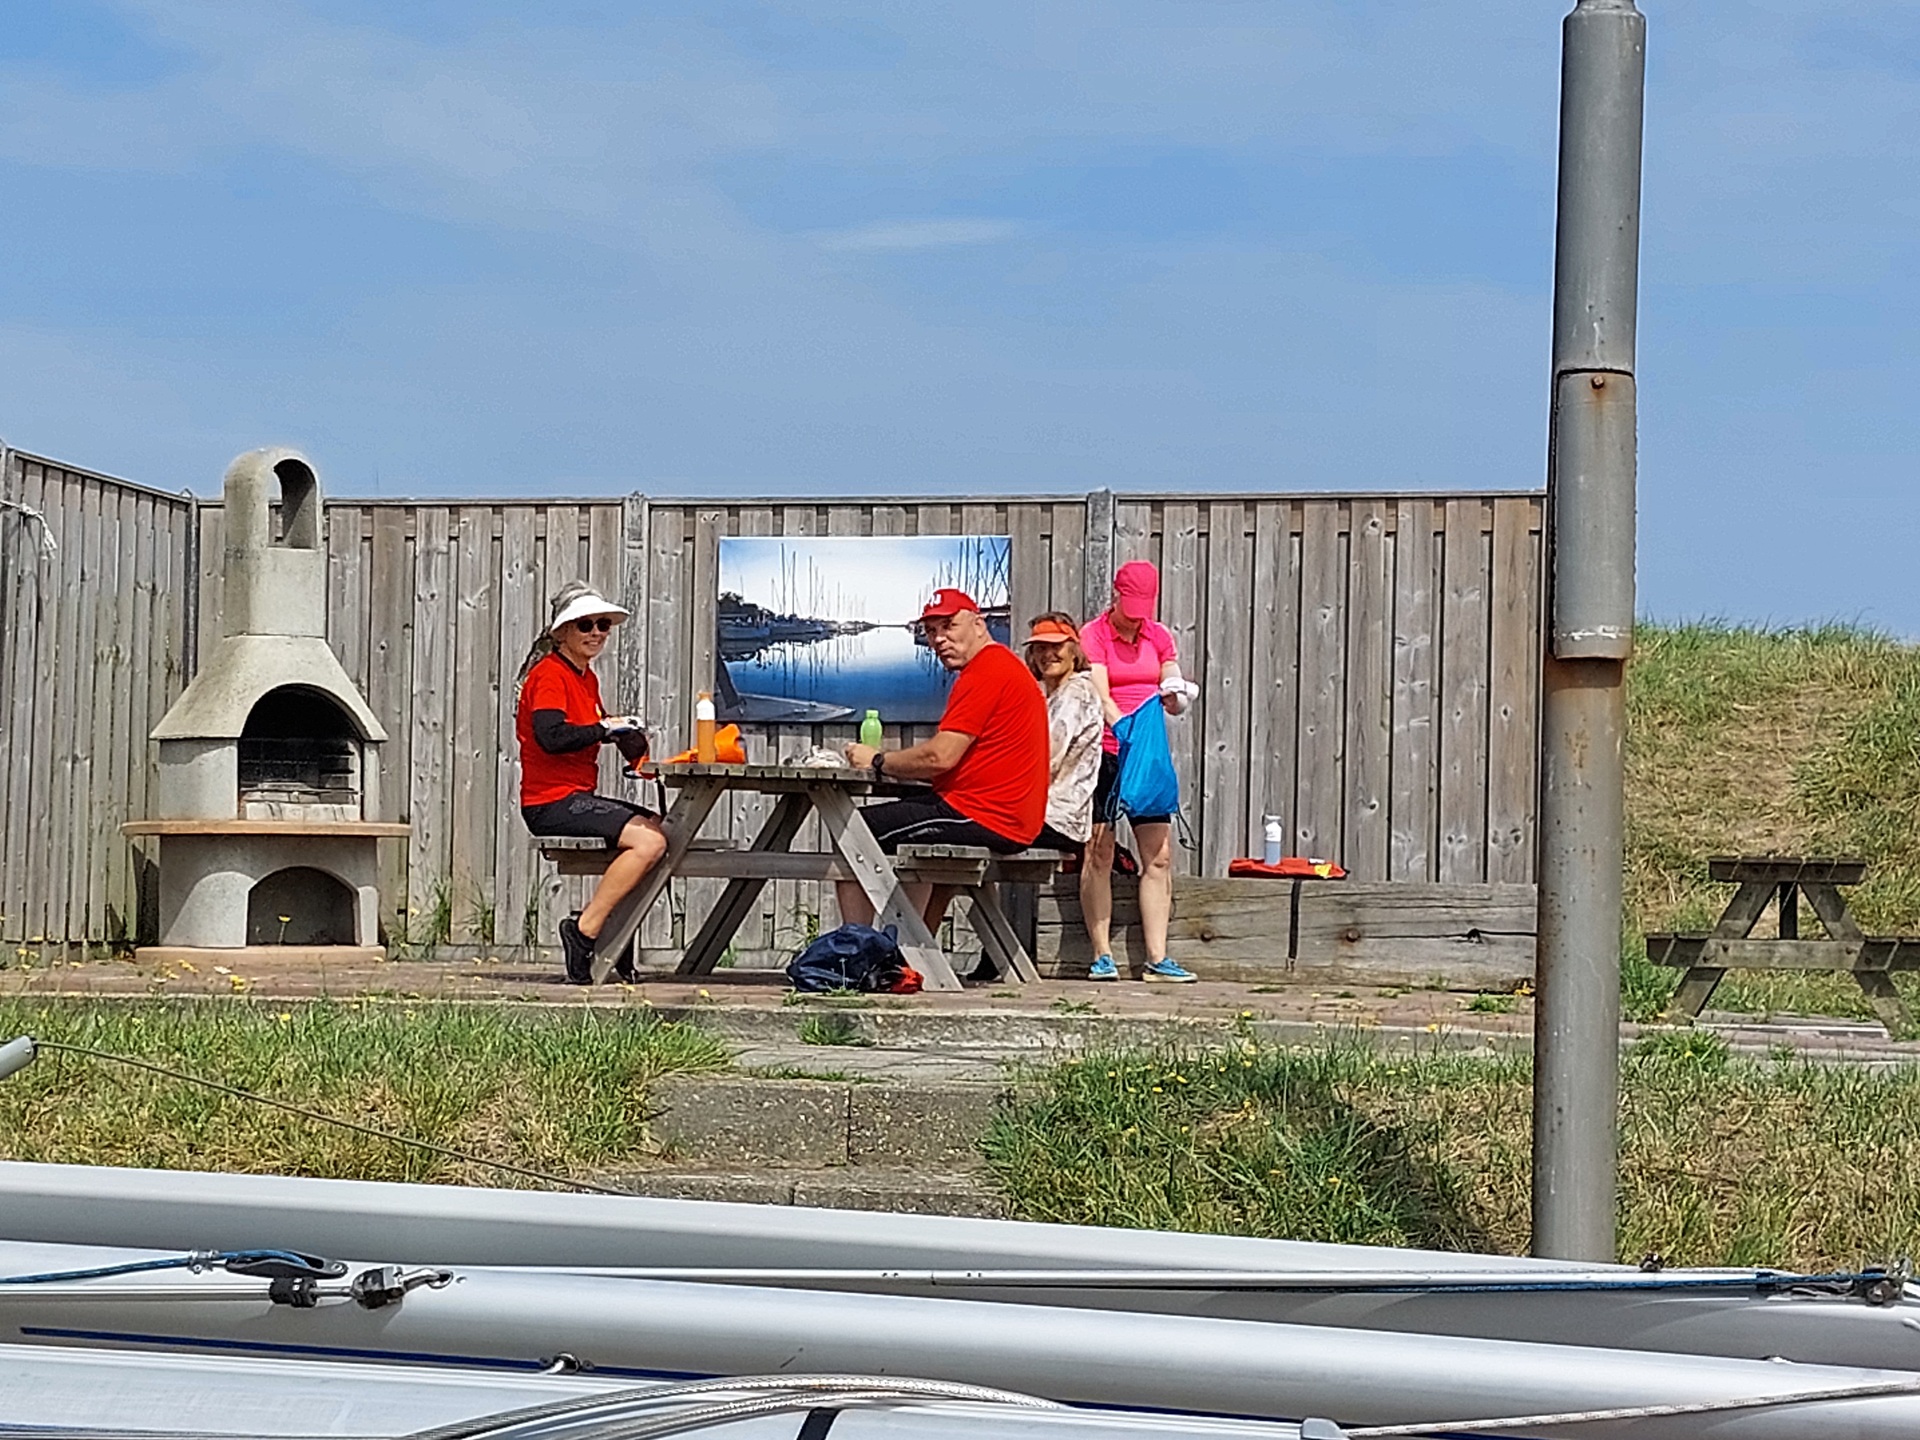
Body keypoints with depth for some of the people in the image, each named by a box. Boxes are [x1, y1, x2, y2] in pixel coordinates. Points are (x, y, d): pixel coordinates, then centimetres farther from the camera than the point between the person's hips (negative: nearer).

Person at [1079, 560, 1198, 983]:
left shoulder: (1159, 636, 12)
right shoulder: (1093, 634, -3)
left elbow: (1176, 704, 11)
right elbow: (1101, 698, -15)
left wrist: (1174, 696, -13)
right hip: (1105, 753, -5)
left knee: (1159, 857, -1)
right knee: (1098, 854, -4)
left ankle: (1157, 959, 0)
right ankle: (1102, 955, 0)